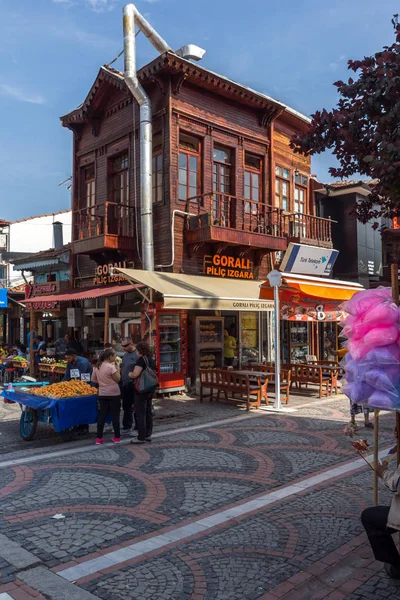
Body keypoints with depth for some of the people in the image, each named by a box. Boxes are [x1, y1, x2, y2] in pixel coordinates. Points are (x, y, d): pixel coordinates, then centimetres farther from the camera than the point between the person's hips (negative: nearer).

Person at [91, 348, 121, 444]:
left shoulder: (97, 367, 3)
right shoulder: (111, 367, -17)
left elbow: (93, 379, 9)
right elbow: (118, 379, -10)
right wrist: (117, 368, -4)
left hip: (102, 394, 5)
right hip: (114, 394, -5)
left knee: (102, 416, 10)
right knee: (115, 415, 6)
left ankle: (99, 438, 12)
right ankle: (117, 437, 13)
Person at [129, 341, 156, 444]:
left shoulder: (141, 359, -16)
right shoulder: (152, 360, 11)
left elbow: (135, 374, -25)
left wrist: (130, 374, -3)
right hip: (150, 389, 9)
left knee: (140, 414, -3)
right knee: (148, 412, 15)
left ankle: (141, 438, 1)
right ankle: (148, 435, 23)